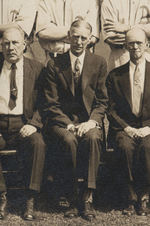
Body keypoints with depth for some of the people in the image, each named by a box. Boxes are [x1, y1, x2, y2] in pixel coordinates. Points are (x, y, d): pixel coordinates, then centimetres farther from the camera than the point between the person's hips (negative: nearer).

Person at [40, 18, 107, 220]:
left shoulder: (99, 63, 8)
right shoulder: (54, 65, 5)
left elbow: (102, 101, 6)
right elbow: (51, 103, 1)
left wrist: (91, 122, -11)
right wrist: (68, 124, -13)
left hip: (89, 121, 1)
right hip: (61, 121, 0)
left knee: (93, 138, -34)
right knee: (69, 140, -34)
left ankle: (88, 198, -29)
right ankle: (72, 200, -24)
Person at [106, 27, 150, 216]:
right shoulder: (115, 76, 13)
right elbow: (111, 110, 7)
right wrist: (127, 128, -10)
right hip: (124, 128, 1)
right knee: (125, 146, -33)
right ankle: (133, 197, -18)